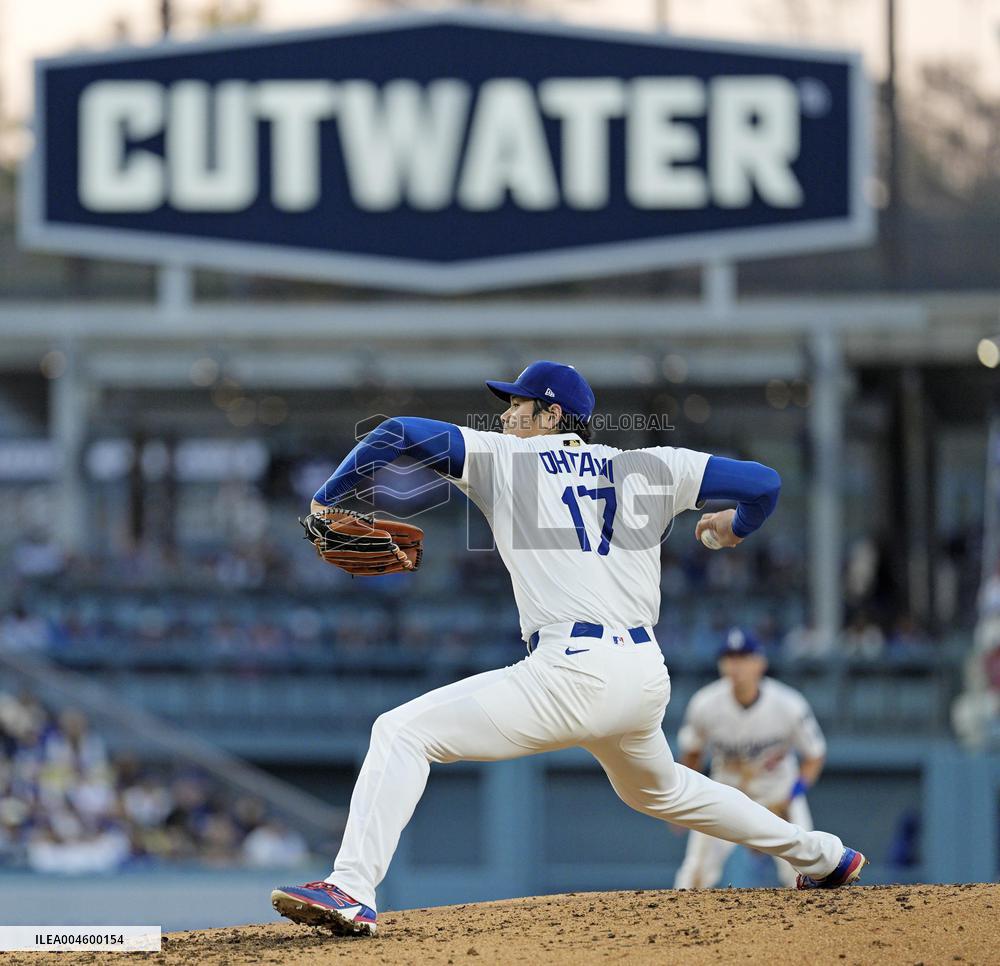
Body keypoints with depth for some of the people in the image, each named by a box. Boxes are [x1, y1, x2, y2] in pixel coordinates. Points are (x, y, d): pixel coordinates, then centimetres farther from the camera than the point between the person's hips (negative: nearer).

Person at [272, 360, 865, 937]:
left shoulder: (503, 457, 7)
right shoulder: (647, 467, 16)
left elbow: (398, 434, -1)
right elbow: (764, 483, 13)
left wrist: (327, 500, 11)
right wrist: (736, 527, 35)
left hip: (573, 674, -6)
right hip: (648, 679, 7)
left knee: (403, 733, -6)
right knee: (655, 788, 37)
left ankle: (351, 891, -23)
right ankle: (821, 855, 44)